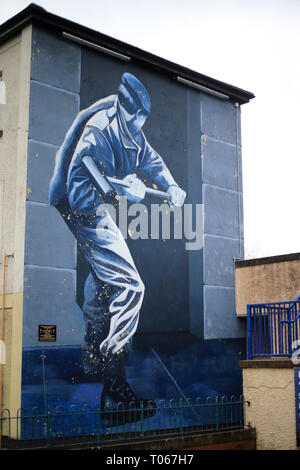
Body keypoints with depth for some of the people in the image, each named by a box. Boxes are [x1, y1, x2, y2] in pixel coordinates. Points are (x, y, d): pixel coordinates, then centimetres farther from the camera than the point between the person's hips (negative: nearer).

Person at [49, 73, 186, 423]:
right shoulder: (99, 130, -28)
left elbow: (150, 159, 18)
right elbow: (79, 190, -33)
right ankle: (114, 388, -20)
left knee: (103, 278, 27)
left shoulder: (130, 130, 0)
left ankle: (93, 359, 47)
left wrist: (171, 187, 4)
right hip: (82, 209, -11)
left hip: (99, 207, 11)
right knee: (128, 285, -22)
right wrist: (122, 191, -42)